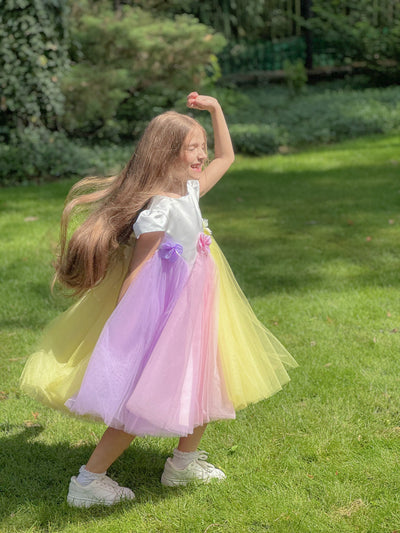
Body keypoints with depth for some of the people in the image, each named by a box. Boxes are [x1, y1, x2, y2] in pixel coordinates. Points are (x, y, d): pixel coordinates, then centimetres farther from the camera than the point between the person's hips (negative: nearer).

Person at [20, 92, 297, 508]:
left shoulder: (189, 191, 4)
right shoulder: (159, 207, -21)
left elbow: (225, 157, 21)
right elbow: (136, 271, -21)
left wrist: (215, 110, 13)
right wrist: (126, 326, -22)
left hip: (193, 310, 9)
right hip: (164, 314, -9)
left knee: (204, 384, 19)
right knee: (145, 403, -5)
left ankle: (185, 461, 38)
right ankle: (87, 480, 5)